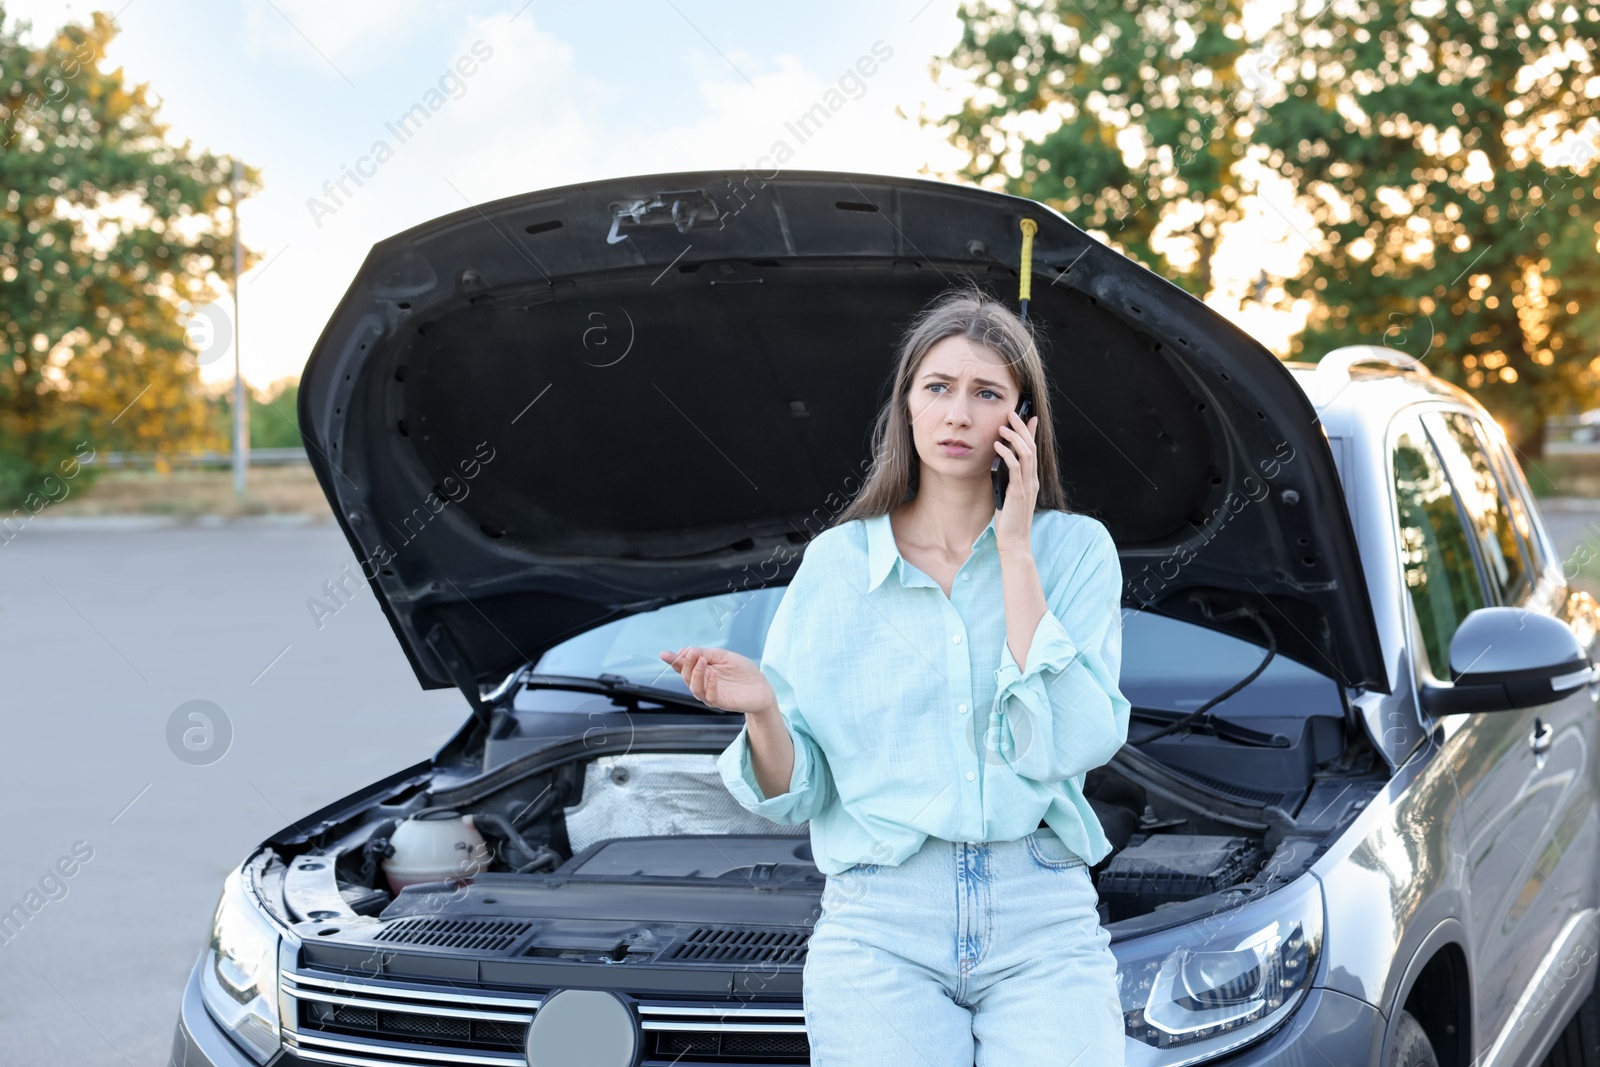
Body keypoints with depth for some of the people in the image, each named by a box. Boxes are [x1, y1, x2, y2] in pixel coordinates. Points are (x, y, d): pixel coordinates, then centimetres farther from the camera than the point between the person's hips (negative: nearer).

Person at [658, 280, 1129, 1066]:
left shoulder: (1074, 549, 6)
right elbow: (798, 794, 7)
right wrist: (763, 712, -15)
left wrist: (1015, 553, -7)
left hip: (1044, 922, 0)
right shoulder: (836, 563, 8)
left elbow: (1065, 746, -10)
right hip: (879, 927, 0)